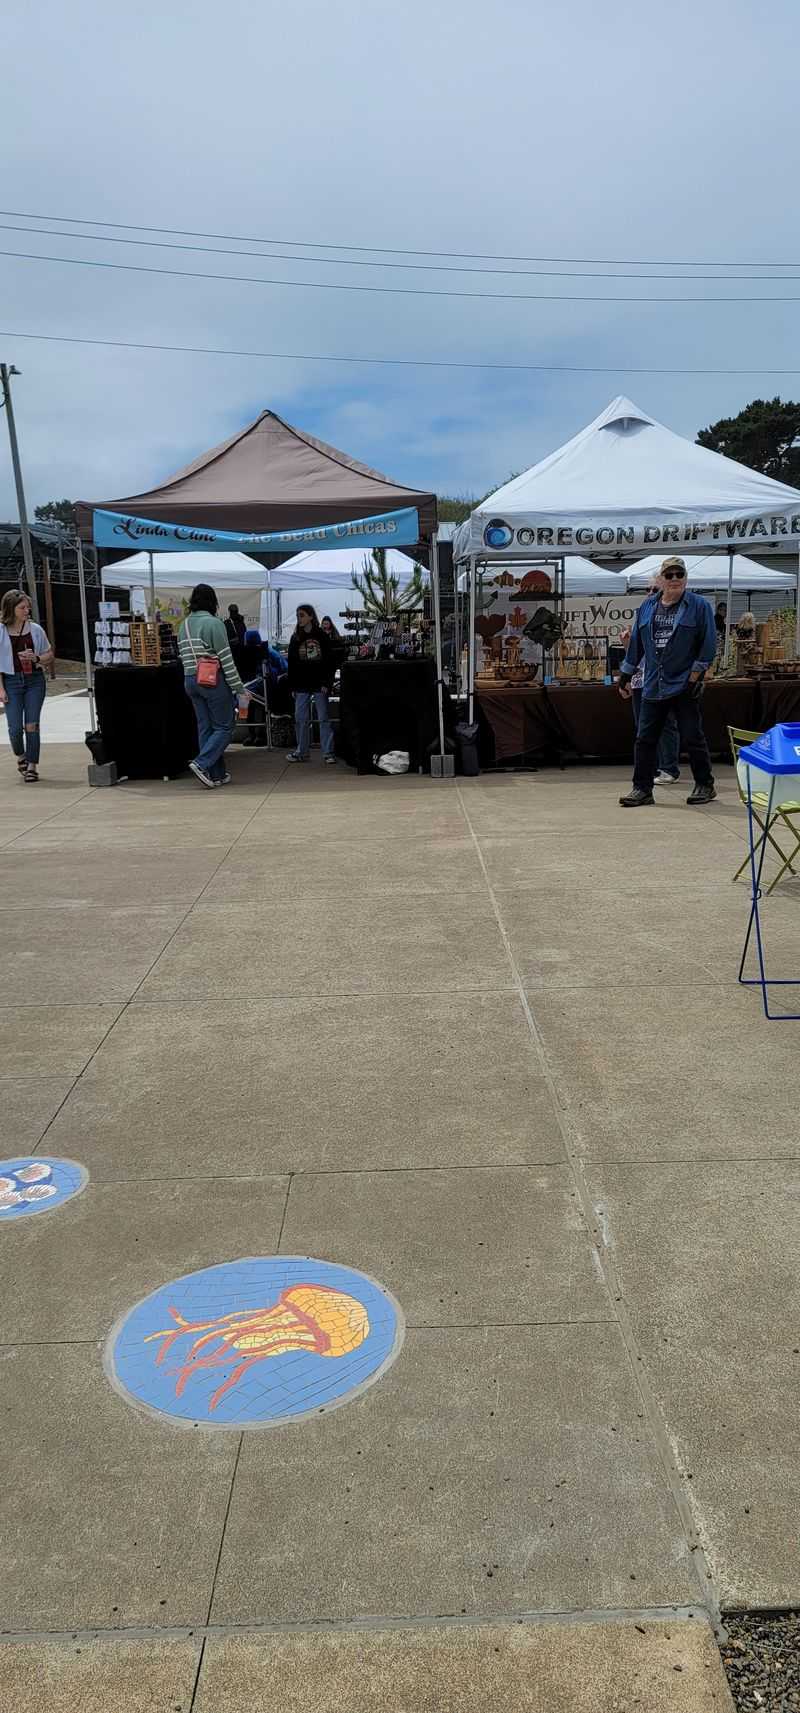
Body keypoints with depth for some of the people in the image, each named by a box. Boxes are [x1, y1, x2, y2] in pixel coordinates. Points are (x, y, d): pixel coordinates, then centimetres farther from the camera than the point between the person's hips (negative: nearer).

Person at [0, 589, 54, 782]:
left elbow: (49, 655, 12)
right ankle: (20, 756, 25)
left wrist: (36, 658, -9)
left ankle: (32, 765, 4)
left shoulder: (35, 629, 4)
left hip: (35, 680, 1)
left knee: (31, 725, -4)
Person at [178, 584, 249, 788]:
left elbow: (183, 658, 13)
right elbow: (226, 659, -13)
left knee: (205, 727, 10)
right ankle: (201, 764, -13)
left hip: (190, 681, 7)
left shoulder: (184, 625, 11)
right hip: (213, 680, -7)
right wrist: (239, 689, -9)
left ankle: (217, 774, 13)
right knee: (224, 727, 1)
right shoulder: (213, 623, -11)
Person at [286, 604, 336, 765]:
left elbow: (329, 661, -3)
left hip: (319, 684, -3)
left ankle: (328, 753, 1)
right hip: (302, 685, 3)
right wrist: (292, 686, 3)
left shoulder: (321, 635, 0)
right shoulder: (295, 638, 8)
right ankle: (302, 752, 14)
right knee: (301, 719, 5)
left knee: (324, 718, -1)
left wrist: (327, 683, -11)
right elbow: (291, 664, 8)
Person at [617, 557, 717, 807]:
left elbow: (708, 644, -5)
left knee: (692, 738, 1)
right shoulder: (647, 607, 10)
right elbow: (636, 643, 16)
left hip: (684, 686, -4)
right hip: (652, 687, 4)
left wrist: (696, 676, -12)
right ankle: (642, 789, 10)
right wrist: (625, 676, 15)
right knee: (645, 739, 3)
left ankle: (705, 786, 15)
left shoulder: (699, 606, -3)